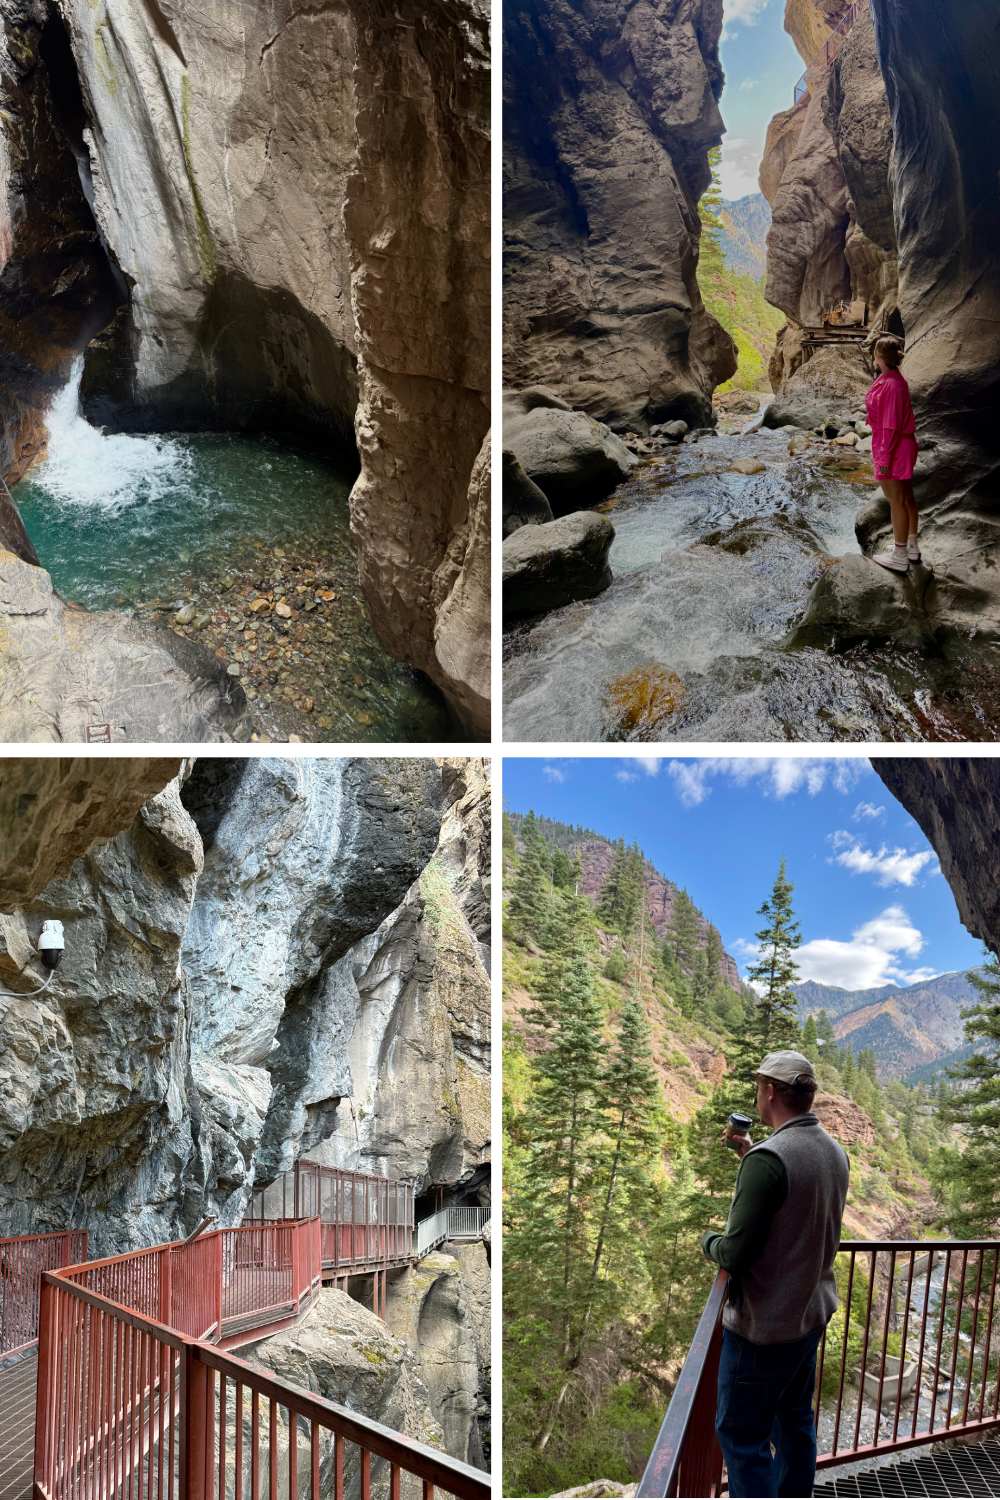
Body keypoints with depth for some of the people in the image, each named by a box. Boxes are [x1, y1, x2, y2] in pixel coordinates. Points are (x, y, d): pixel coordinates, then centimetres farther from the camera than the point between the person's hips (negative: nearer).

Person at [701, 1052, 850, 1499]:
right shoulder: (835, 1153, 0)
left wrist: (709, 1240, -5)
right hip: (814, 1312, 9)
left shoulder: (767, 1159, -27)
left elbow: (736, 1255, -26)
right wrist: (750, 1153, 13)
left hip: (764, 1325, -8)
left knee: (742, 1434, 6)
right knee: (795, 1417, 24)